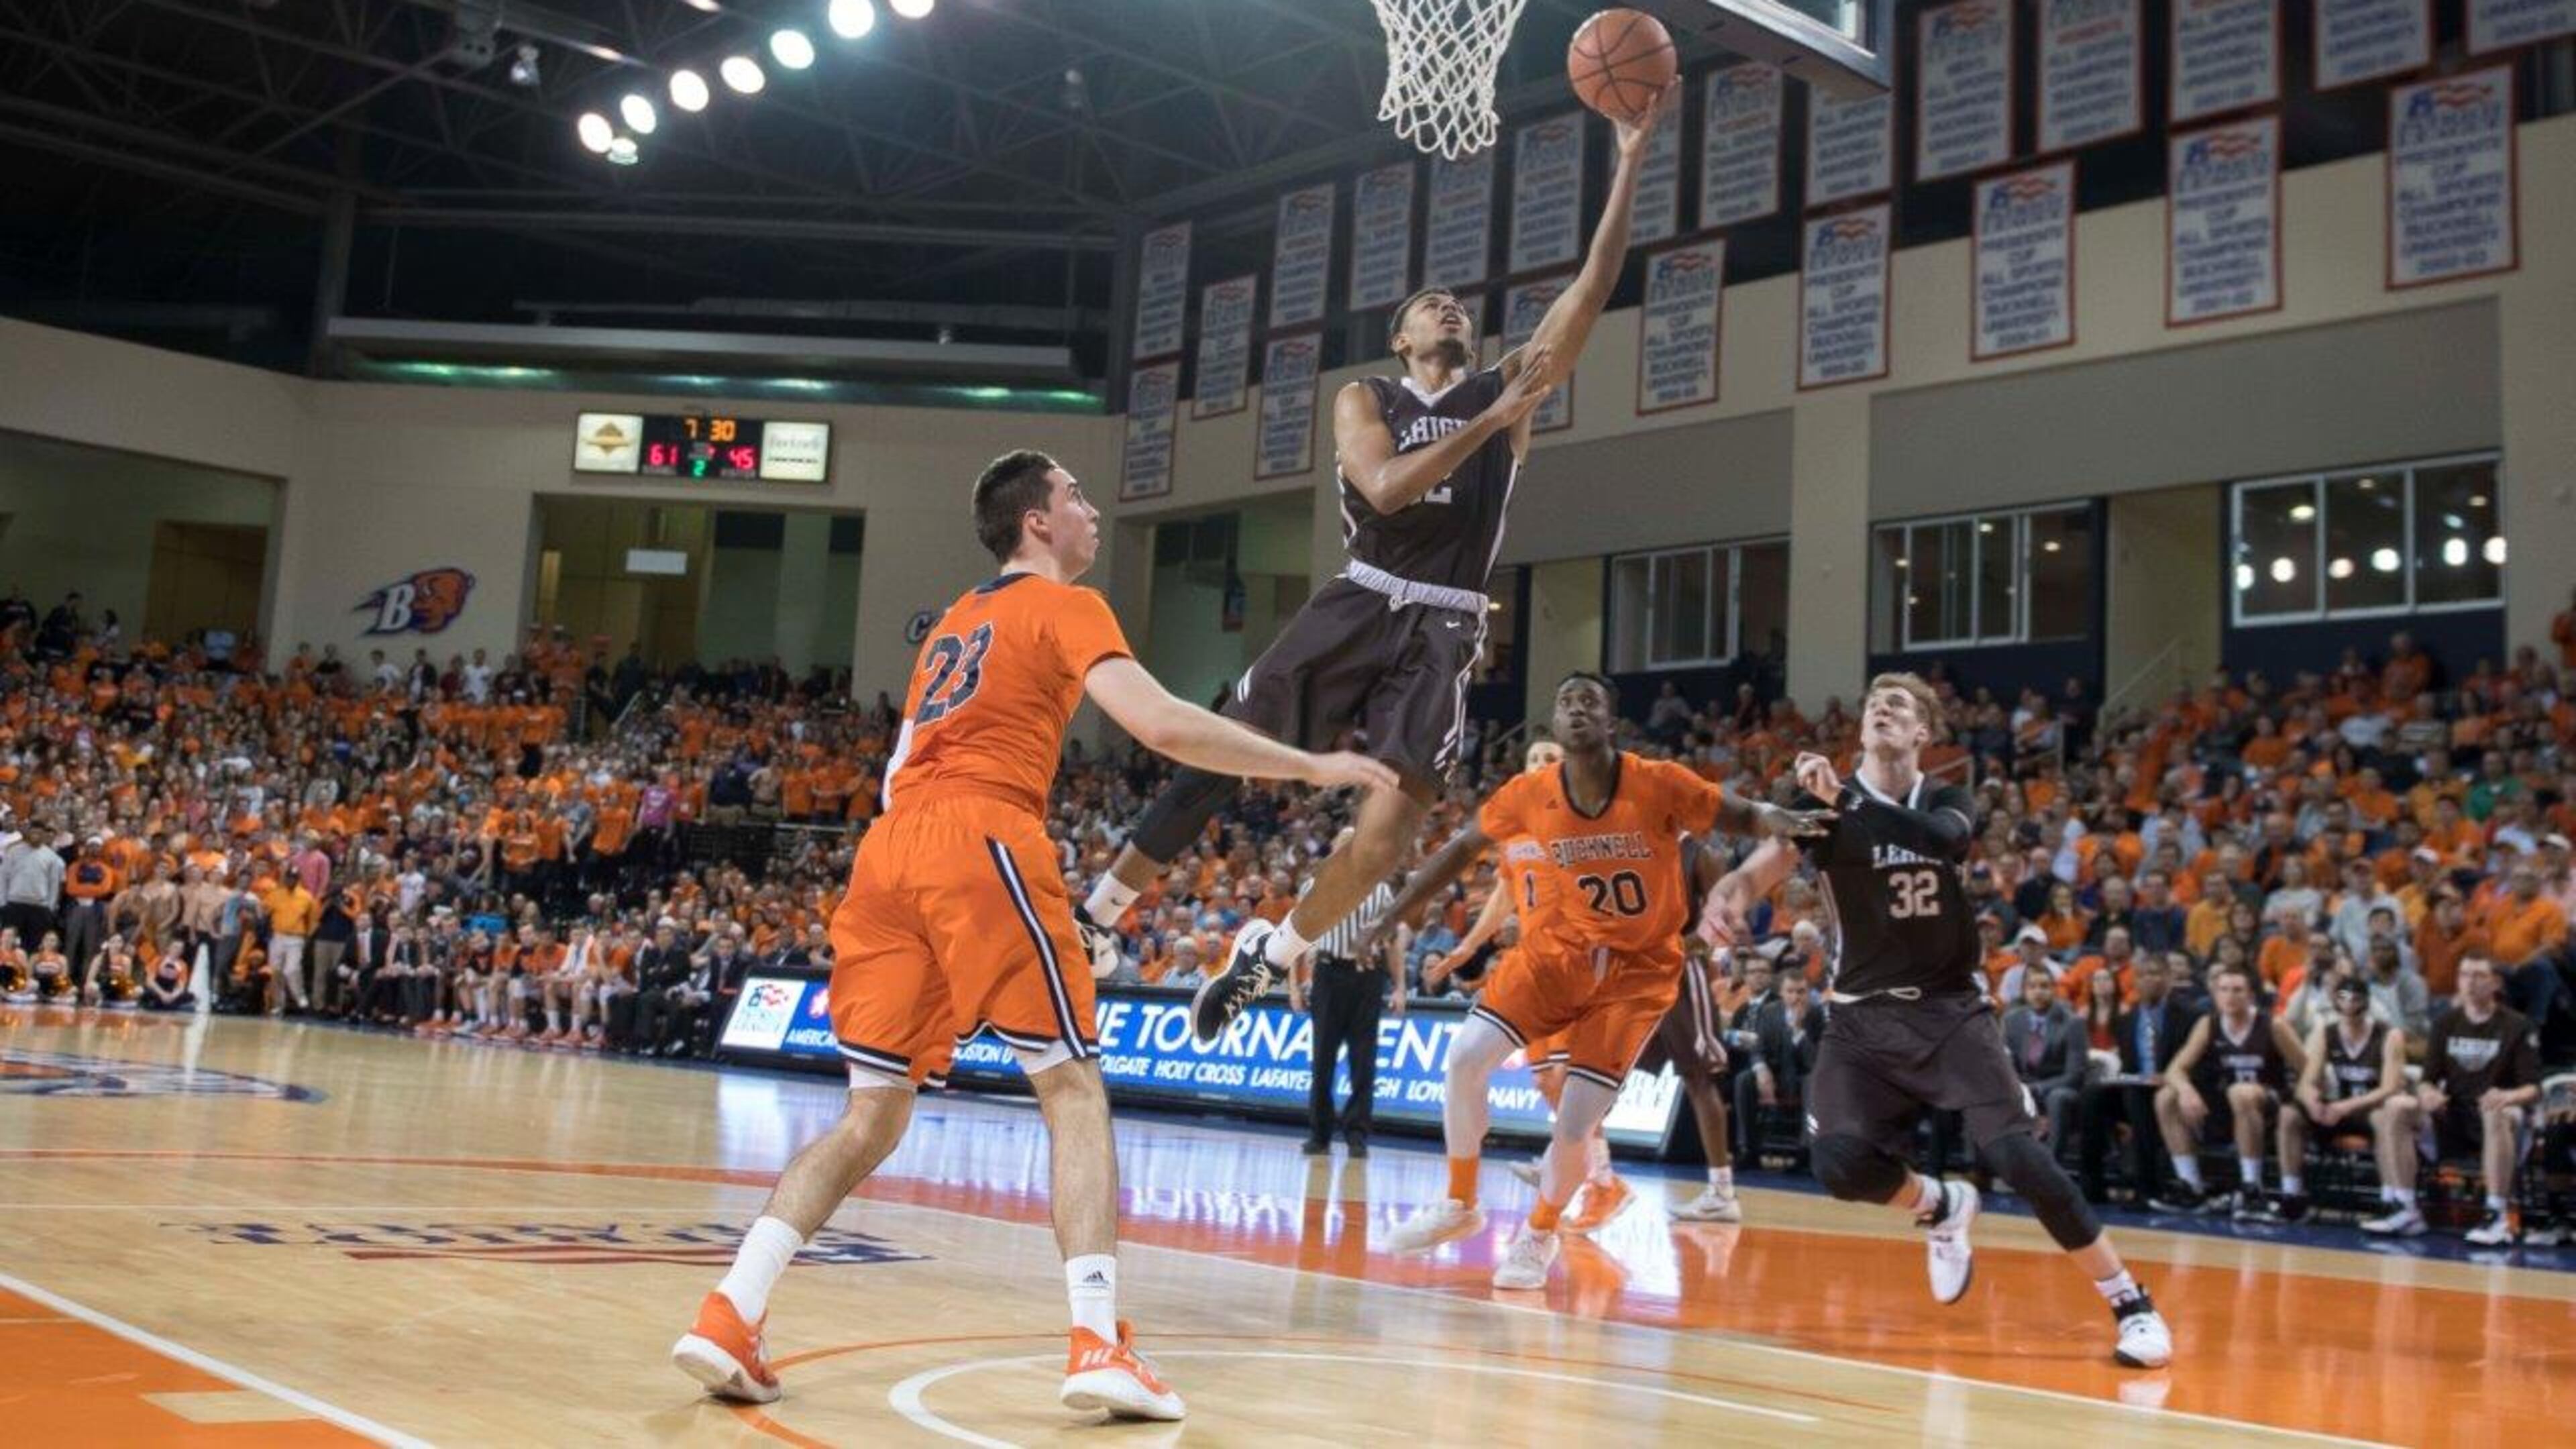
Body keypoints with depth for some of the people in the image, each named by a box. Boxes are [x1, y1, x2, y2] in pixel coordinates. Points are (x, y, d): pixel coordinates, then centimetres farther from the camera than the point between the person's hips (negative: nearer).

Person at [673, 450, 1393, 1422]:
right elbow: (1159, 725, -9)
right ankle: (1099, 1344, -9)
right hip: (981, 842, -7)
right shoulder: (1064, 606, 6)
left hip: (888, 847, 7)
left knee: (874, 1114, 11)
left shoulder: (954, 622, 30)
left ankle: (729, 1316, 0)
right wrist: (1309, 767, -3)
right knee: (1075, 1092, 0)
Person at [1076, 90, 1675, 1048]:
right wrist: (1494, 419, -16)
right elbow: (1386, 488, -15)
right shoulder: (1364, 399, 6)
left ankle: (1265, 960, 4)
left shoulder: (1507, 388, 10)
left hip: (1444, 629, 1)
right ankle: (1096, 913, 9)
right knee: (1221, 759, -4)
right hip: (1359, 606, -1)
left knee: (1397, 813, -11)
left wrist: (1631, 162, -6)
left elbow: (1592, 290, 1)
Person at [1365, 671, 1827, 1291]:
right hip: (1555, 955, 3)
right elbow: (1461, 850, 3)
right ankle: (1459, 1206, 11)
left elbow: (1743, 817, -7)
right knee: (1464, 1059, -12)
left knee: (1574, 1127, -9)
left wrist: (1786, 822, -30)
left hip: (1637, 969, -3)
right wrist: (1390, 918, 2)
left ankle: (1539, 1234, 21)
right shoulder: (1528, 795, -10)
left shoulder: (1659, 785, -17)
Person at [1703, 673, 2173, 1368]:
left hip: (1952, 1009, 0)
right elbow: (1761, 869, -14)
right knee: (1840, 1163, -18)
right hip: (1863, 1016, 0)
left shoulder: (1950, 803, 2)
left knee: (2017, 1154, -15)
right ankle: (1940, 1208, 16)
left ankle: (2131, 1304, -1)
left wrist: (1844, 798, -35)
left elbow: (1944, 839, -23)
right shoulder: (1826, 803, 0)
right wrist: (1729, 894, -39)